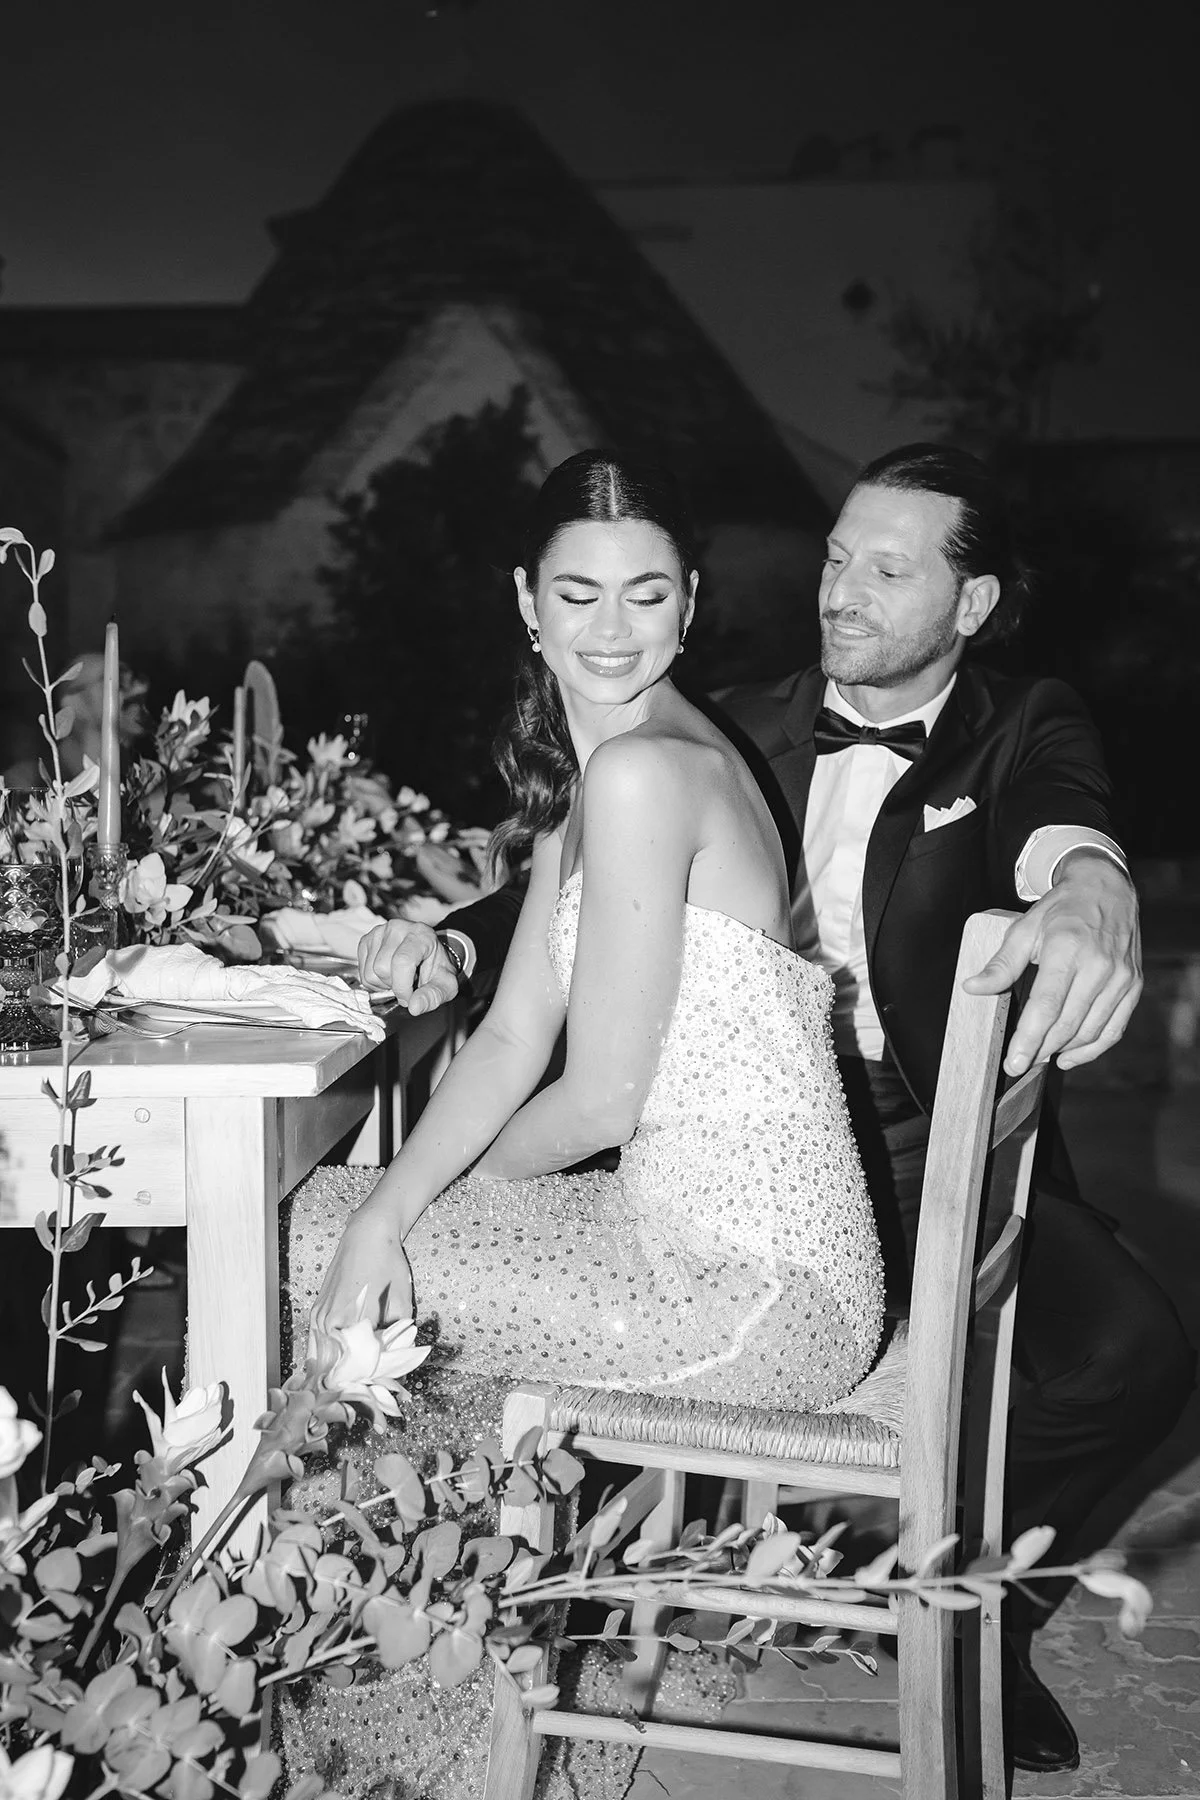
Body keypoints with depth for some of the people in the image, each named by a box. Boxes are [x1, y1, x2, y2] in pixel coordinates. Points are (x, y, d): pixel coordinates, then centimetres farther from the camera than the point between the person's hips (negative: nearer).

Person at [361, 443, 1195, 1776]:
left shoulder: (1026, 731, 2)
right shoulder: (746, 729, 10)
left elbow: (1065, 833, -23)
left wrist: (1090, 896, -49)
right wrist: (455, 942, -15)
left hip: (940, 1154, -1)